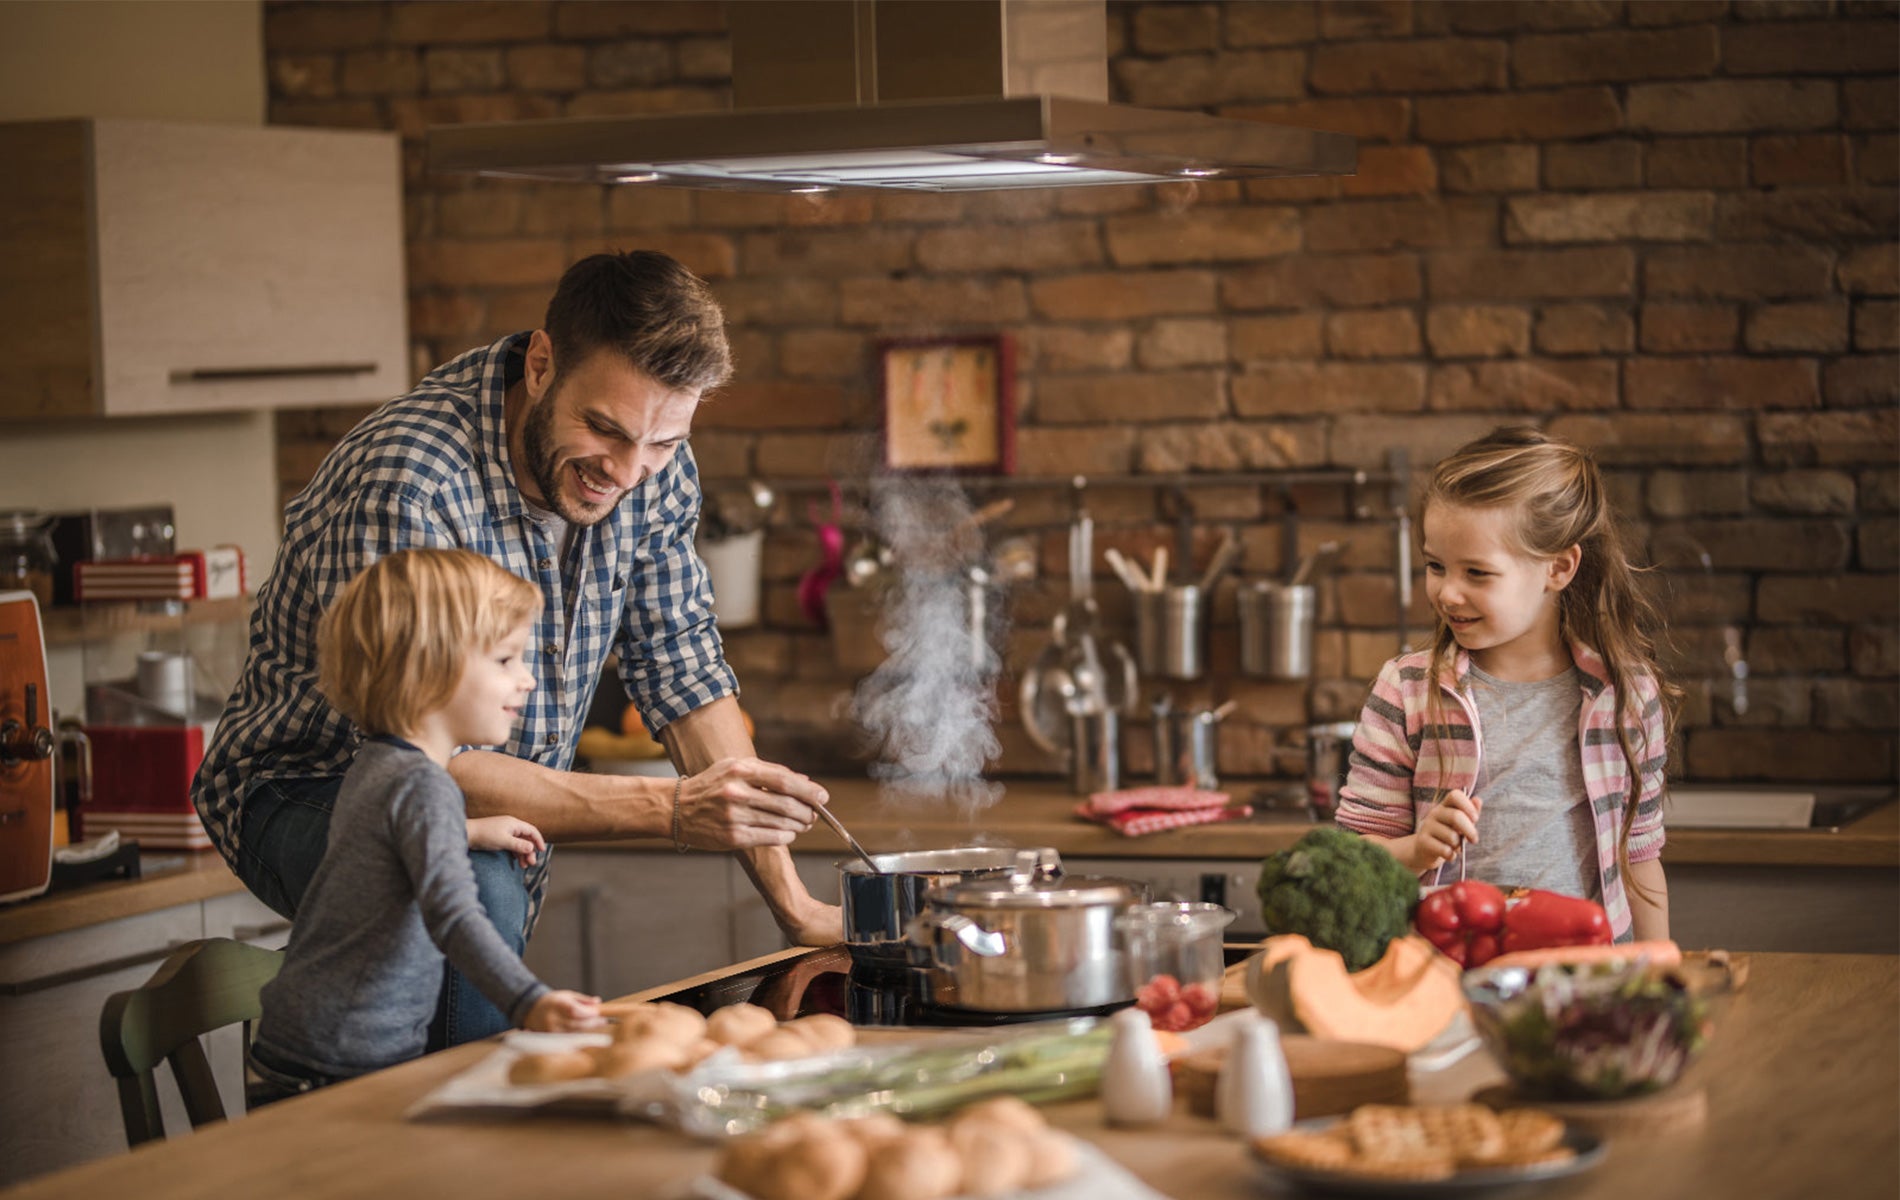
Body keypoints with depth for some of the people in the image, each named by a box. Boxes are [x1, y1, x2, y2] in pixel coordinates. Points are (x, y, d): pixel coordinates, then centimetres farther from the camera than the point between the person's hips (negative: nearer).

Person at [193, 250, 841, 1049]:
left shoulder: (653, 468, -10)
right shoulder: (405, 482, -33)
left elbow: (683, 676, -1)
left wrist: (790, 901, -7)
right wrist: (669, 809, -39)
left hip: (507, 803, 7)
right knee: (470, 883, -34)